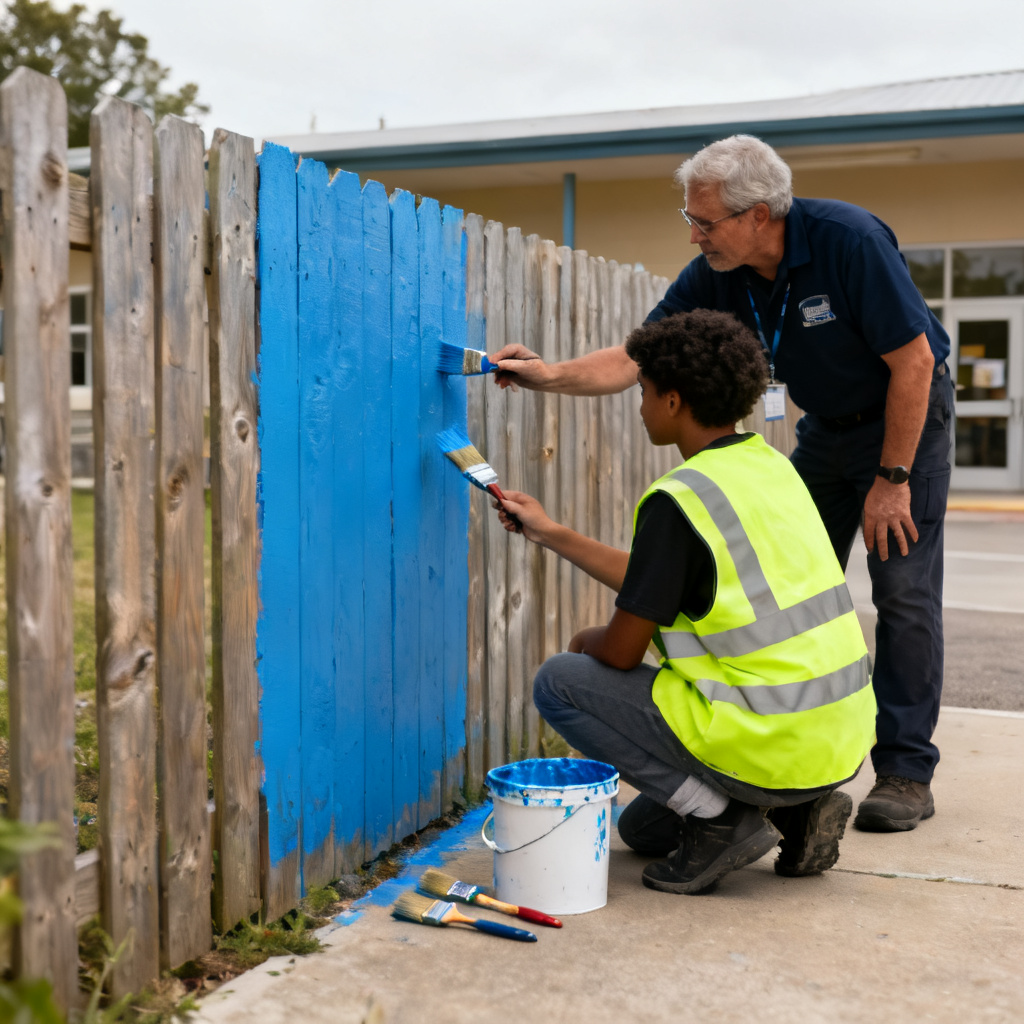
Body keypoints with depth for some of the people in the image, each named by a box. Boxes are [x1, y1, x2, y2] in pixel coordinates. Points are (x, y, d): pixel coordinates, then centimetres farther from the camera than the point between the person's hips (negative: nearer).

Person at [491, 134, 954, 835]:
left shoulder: (849, 241, -30)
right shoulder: (717, 278, -13)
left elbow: (913, 362, -25)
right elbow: (636, 357, -12)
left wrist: (892, 479, -22)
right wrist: (551, 375, -27)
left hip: (908, 412, -6)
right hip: (827, 426, 6)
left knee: (904, 588, -10)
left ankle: (906, 771, -3)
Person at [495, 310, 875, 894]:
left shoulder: (679, 499, -18)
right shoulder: (770, 467, 10)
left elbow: (622, 651, -12)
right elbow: (655, 589, 18)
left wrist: (585, 642, 13)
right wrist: (552, 534, 22)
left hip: (772, 749, -9)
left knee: (559, 683, 3)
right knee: (643, 829, 27)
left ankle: (717, 816, -1)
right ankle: (799, 809, 11)